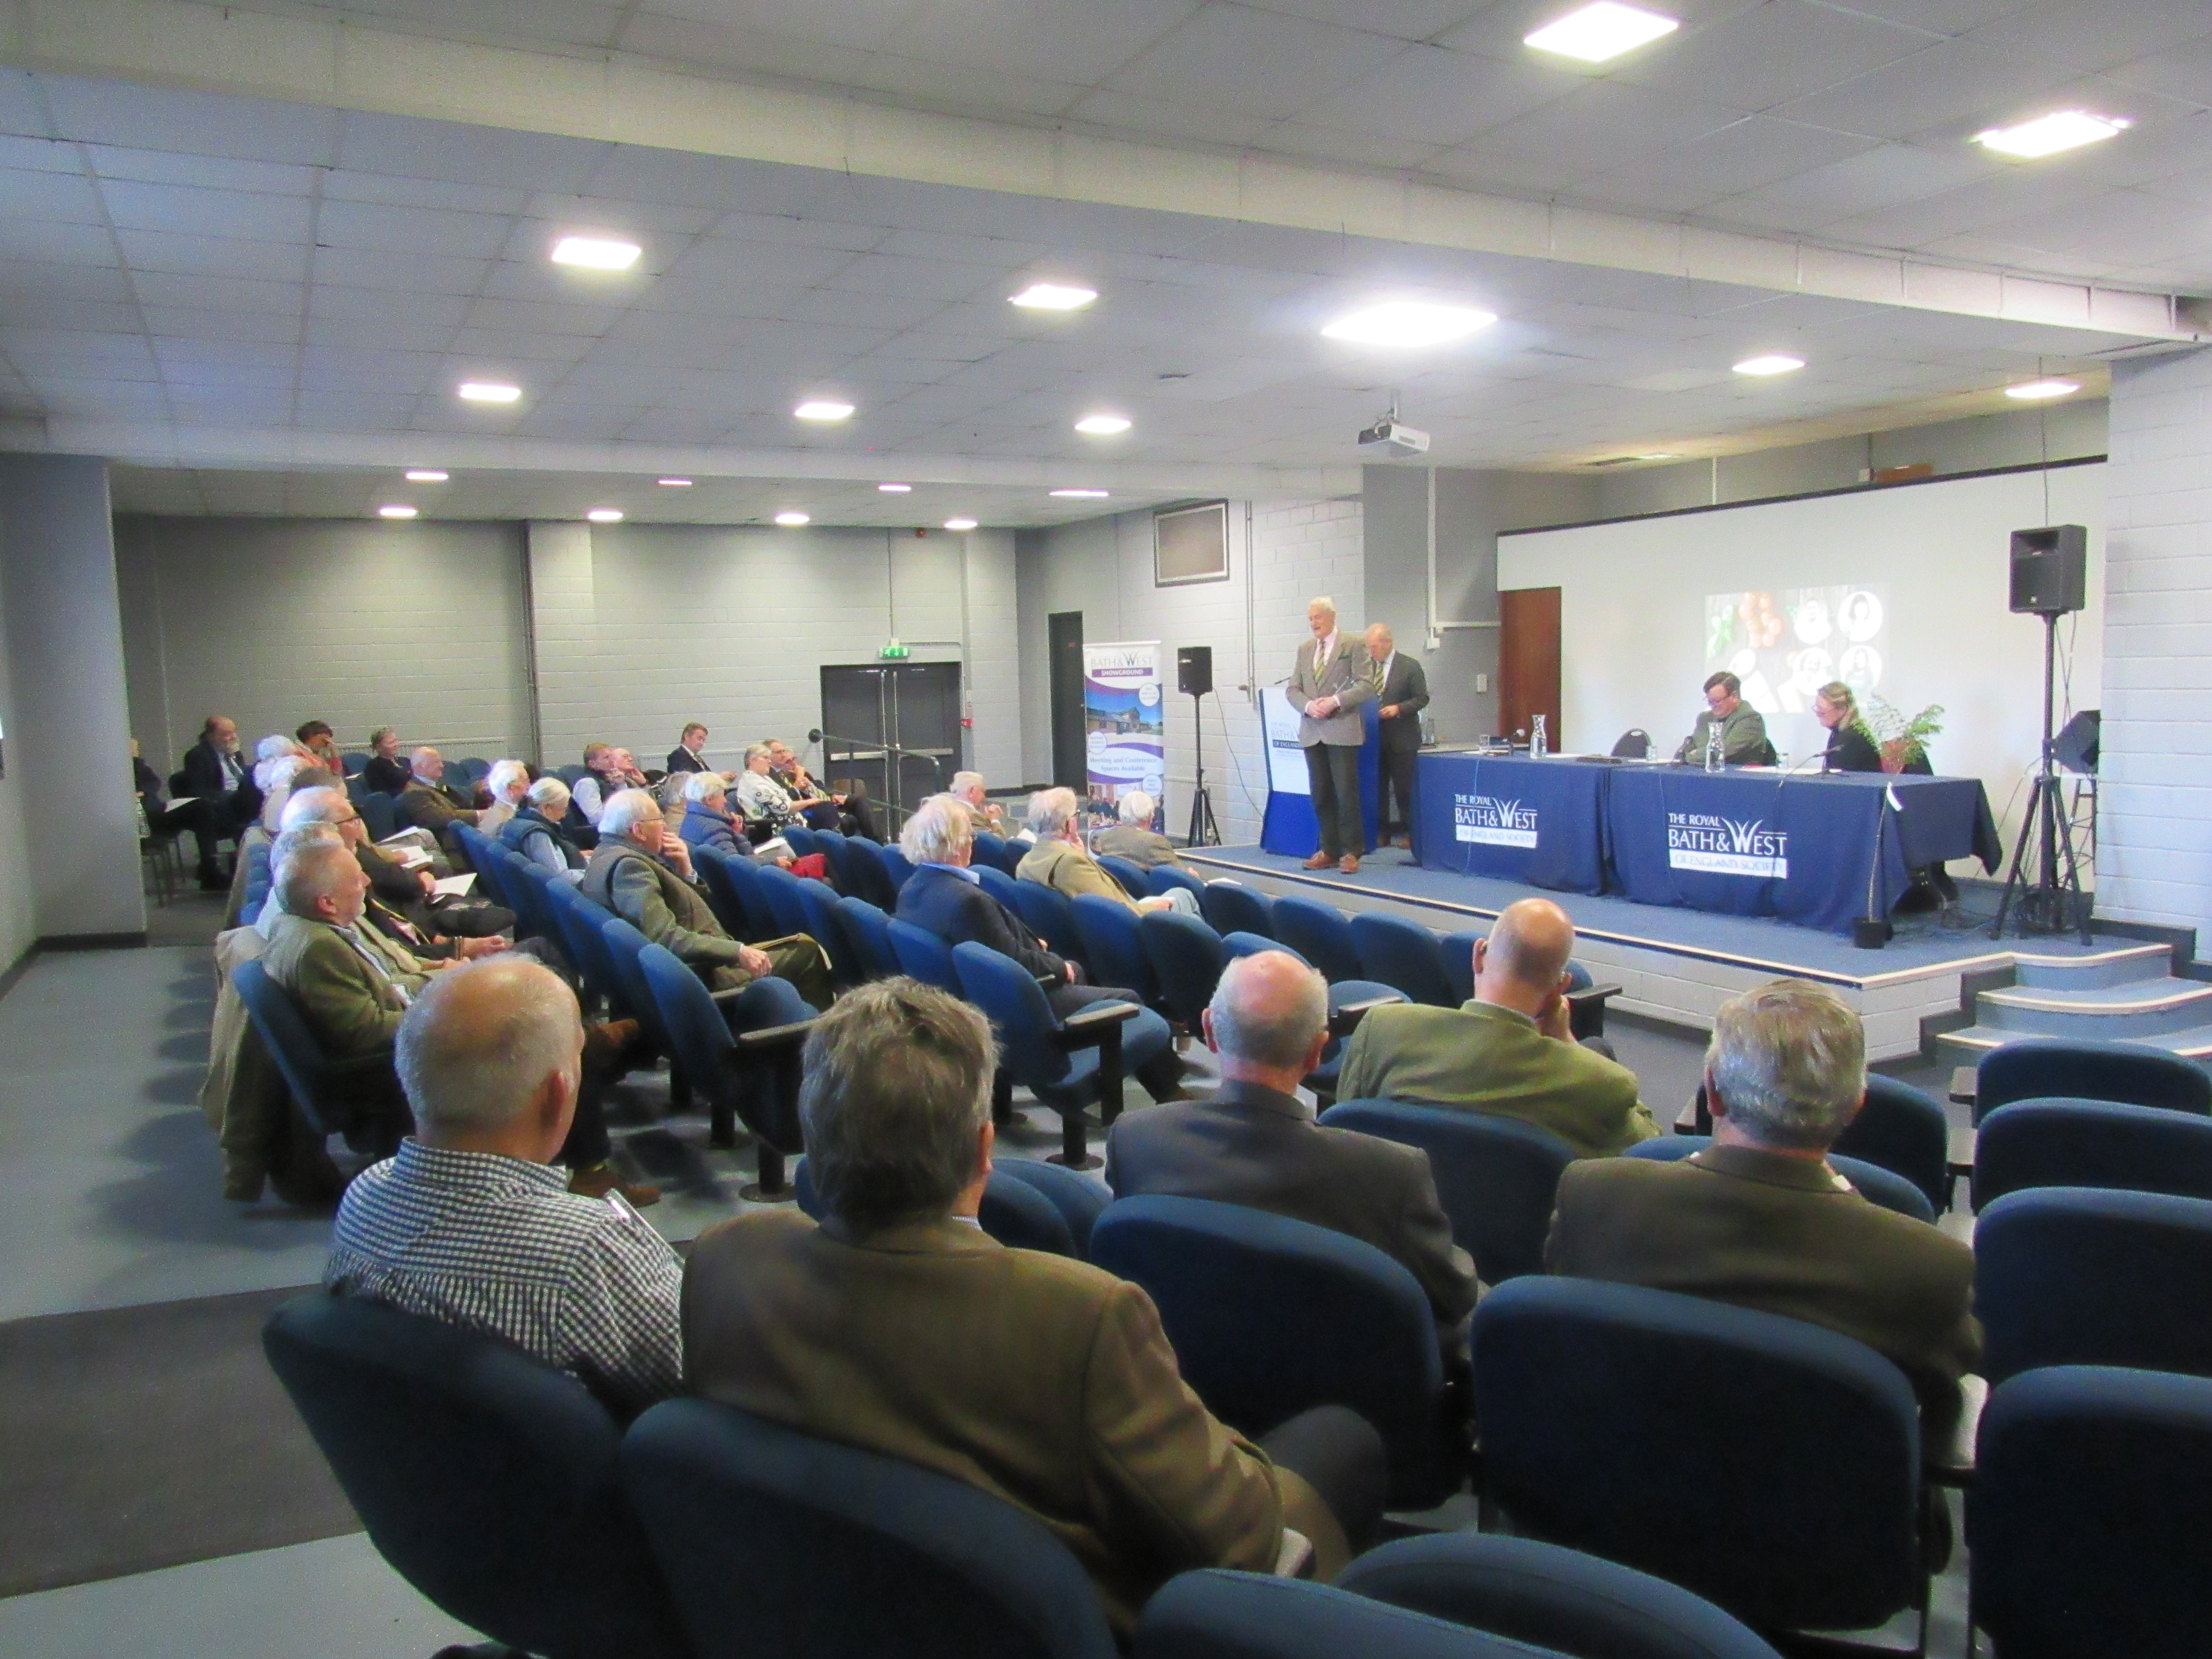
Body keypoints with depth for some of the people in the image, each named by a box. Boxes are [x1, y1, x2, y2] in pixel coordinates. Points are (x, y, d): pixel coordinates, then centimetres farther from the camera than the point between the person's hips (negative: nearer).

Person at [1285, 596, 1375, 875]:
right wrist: (1308, 705, -8)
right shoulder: (1305, 650, 15)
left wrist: (1336, 701, -18)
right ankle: (1329, 850, 15)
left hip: (1342, 730, -5)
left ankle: (1350, 852, 2)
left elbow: (1366, 685, -7)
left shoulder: (1352, 646, 0)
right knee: (1320, 794, 8)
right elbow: (1292, 689, 12)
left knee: (1346, 792, -5)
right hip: (1313, 732, 5)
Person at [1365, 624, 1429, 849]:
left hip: (1402, 738, -4)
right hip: (1374, 737, 4)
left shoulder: (1410, 666, -4)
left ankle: (1408, 833, 11)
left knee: (1404, 788, 1)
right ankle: (1381, 832, 13)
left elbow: (1422, 699, -4)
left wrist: (1398, 709, -17)